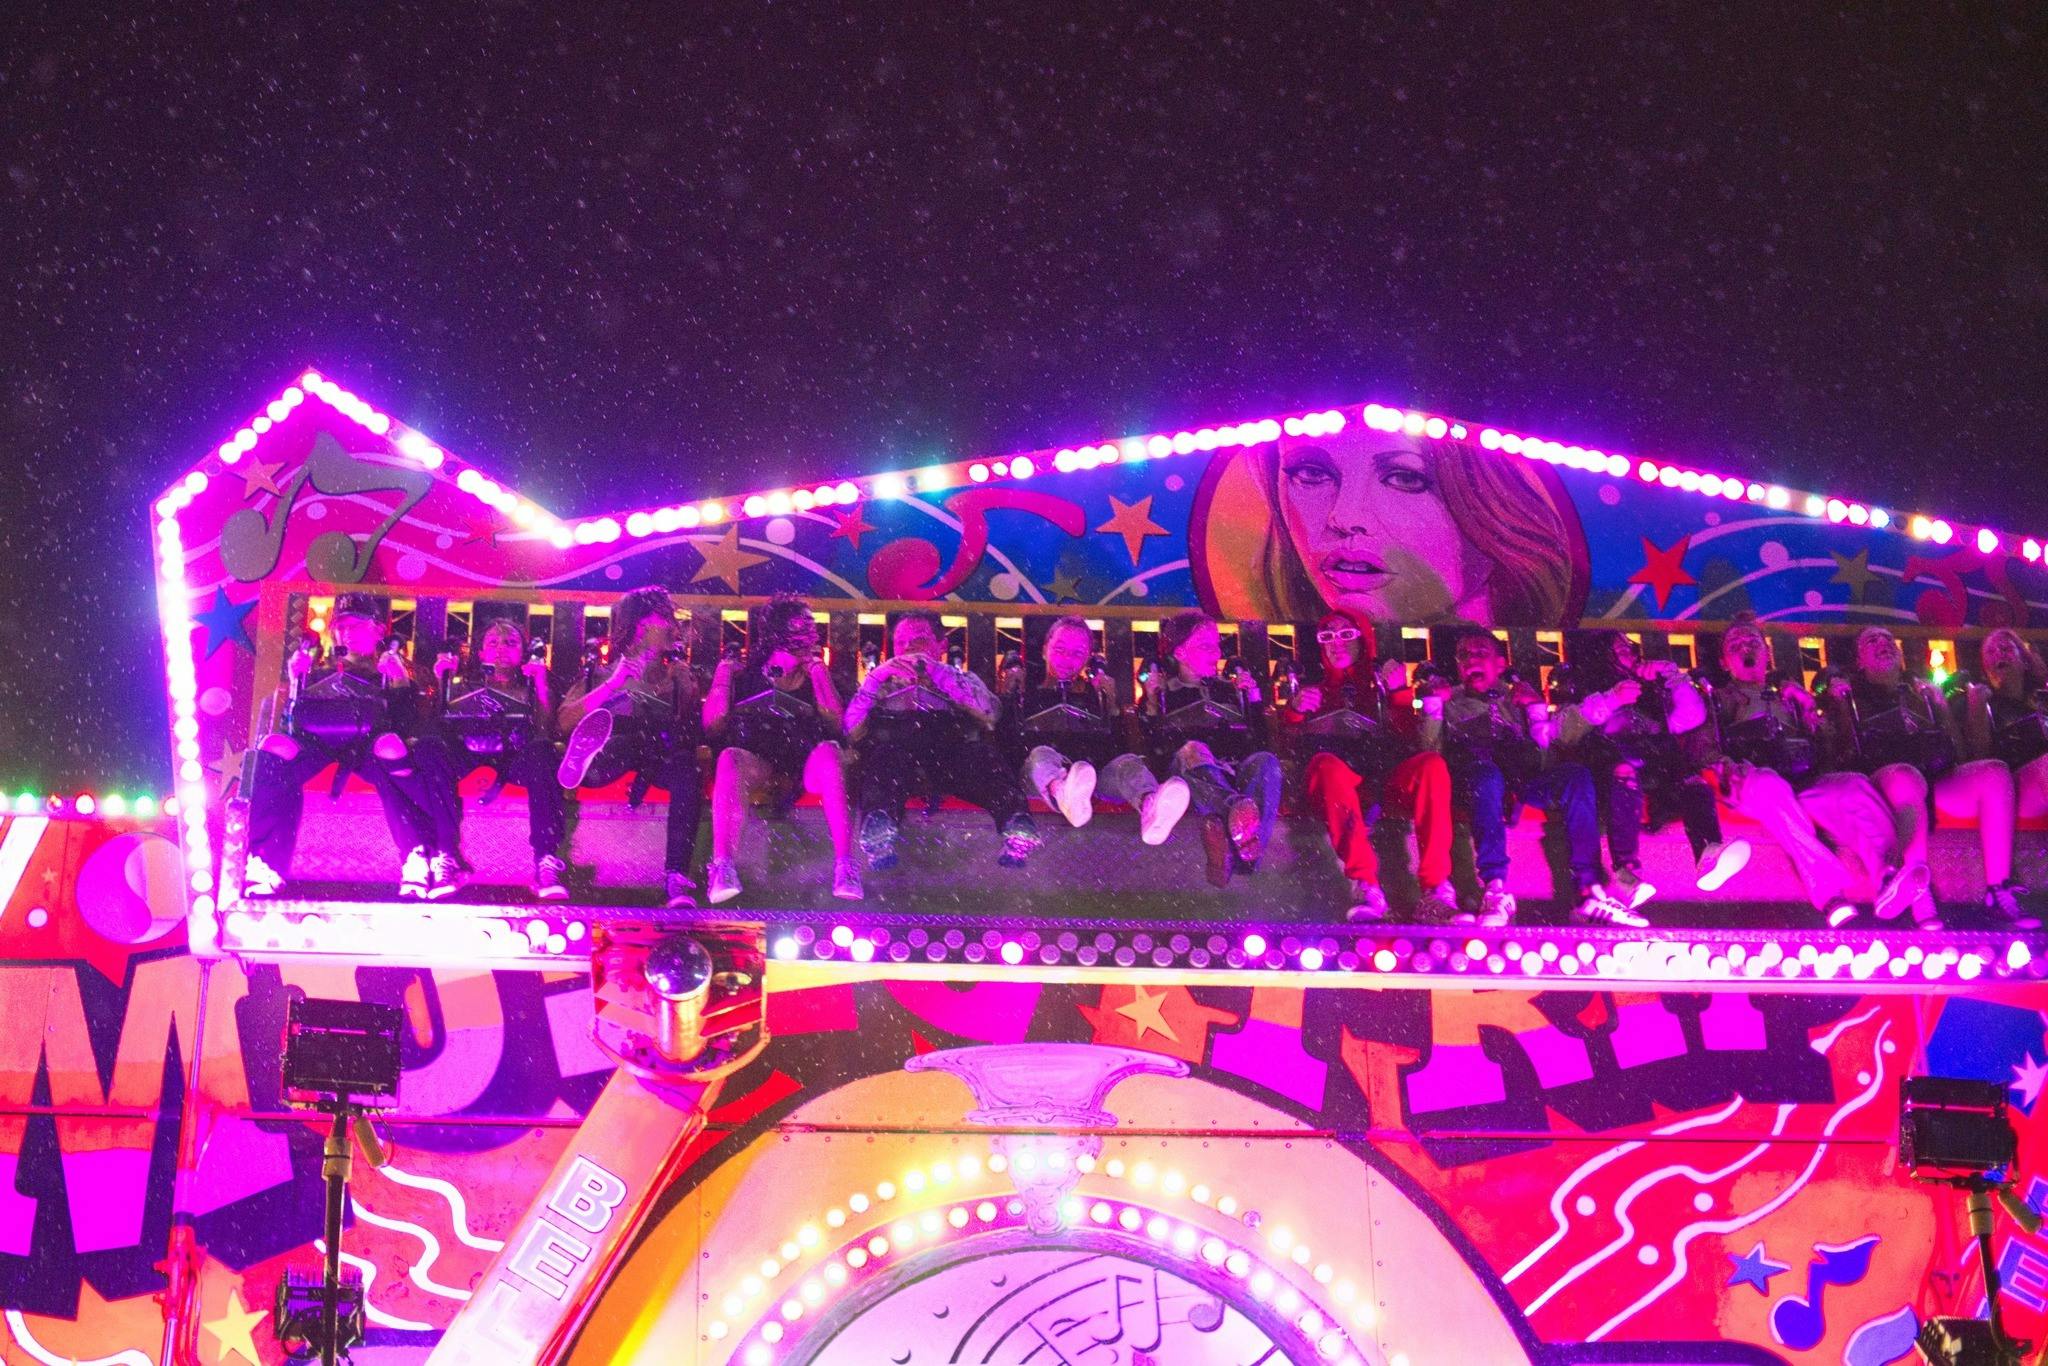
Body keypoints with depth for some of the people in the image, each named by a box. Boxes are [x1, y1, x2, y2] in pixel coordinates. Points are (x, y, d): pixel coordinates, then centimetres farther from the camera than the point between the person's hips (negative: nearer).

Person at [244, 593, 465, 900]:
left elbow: (413, 726, 11)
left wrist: (401, 684, -1)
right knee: (275, 745, -33)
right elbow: (293, 719, 23)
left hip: (370, 741, -2)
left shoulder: (398, 672, 29)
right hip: (316, 741, 2)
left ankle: (419, 862, -52)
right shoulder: (322, 672, 36)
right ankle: (263, 866, -41)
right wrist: (296, 681, 10)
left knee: (391, 746, -40)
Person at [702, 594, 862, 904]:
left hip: (804, 763, 1)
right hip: (756, 762, -1)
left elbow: (836, 723, 7)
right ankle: (722, 869, -51)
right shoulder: (743, 675, 18)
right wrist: (724, 676, 2)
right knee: (730, 759, -36)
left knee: (828, 751, -35)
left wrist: (819, 674, 6)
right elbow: (712, 727, 8)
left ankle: (845, 865, -44)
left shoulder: (813, 676, 22)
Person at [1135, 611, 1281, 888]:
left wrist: (1254, 700, 13)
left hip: (1236, 776, 2)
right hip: (1189, 773, -2)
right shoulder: (1162, 693, 22)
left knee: (1265, 761, -32)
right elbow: (1154, 750, 12)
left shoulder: (1231, 689, 29)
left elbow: (1259, 742, 23)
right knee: (1192, 749, -36)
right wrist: (1151, 705, 3)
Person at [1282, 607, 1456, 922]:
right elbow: (1288, 744, 15)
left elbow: (1410, 739, 12)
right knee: (1328, 765, -37)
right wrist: (1294, 711, -2)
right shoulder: (1313, 689, 30)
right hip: (1341, 778, -1)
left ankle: (1436, 885, -39)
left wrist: (1400, 693, 1)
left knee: (1432, 763, -31)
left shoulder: (1381, 684, 29)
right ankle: (1365, 885, -47)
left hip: (1388, 781, 1)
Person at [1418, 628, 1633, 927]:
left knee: (1576, 774, -29)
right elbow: (1431, 750, 9)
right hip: (1474, 786, -2)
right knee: (1484, 767, -39)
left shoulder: (1520, 697, 31)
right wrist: (1432, 706, 3)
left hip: (1526, 782, 2)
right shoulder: (1450, 701, 28)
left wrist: (1538, 711, 10)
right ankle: (1495, 889, -49)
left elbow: (1549, 756, 17)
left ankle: (1590, 894, -36)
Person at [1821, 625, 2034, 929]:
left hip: (1940, 780, 4)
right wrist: (1840, 703, -1)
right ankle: (1921, 899, -46)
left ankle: (1998, 892, -31)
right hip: (1881, 780, -4)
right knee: (1905, 776, -41)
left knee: (1994, 772, -26)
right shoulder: (1850, 693, 22)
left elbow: (1959, 748, 23)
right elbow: (1846, 751, 8)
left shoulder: (1924, 691, 30)